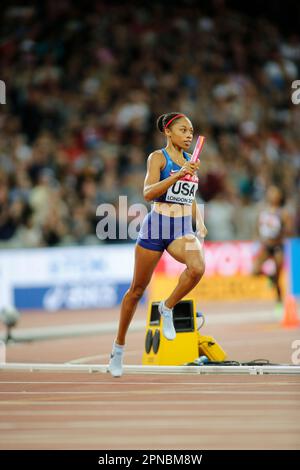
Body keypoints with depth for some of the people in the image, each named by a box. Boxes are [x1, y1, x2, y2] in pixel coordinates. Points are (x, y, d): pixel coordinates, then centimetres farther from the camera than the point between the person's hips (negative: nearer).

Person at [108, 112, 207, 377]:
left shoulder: (189, 159, 12)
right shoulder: (158, 157, -6)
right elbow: (148, 193, -20)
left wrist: (200, 225, 13)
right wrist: (178, 175, -30)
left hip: (183, 228, 4)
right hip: (156, 226, -4)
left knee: (198, 267, -29)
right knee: (137, 289, 6)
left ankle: (167, 308, -4)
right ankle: (119, 347, 23)